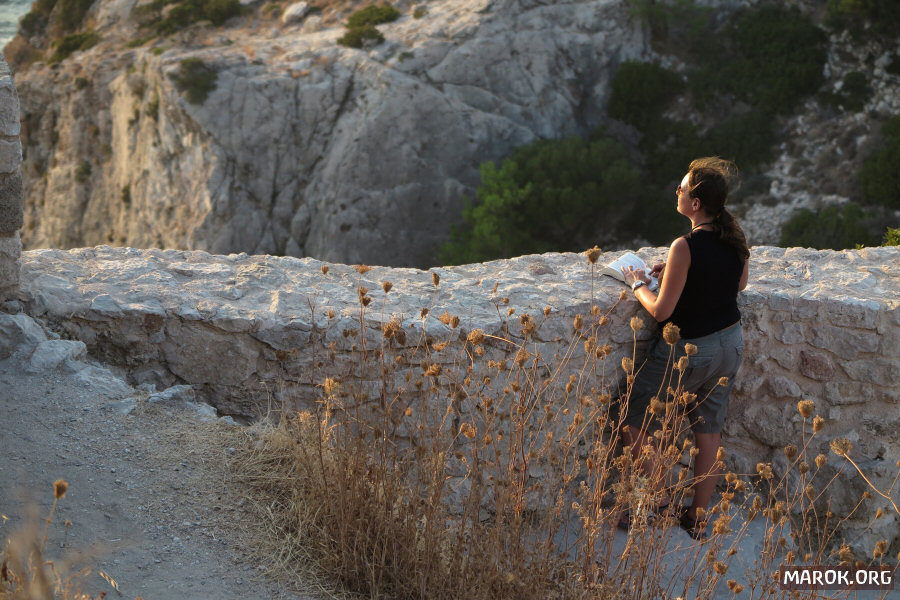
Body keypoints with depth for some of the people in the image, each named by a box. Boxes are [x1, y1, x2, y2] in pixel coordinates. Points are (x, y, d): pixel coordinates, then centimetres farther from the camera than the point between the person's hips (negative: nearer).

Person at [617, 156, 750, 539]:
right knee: (709, 431, 17)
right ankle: (698, 517, 28)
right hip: (730, 345, 7)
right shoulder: (735, 238, -6)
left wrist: (638, 284, -2)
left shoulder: (686, 247, -27)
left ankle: (657, 498, 18)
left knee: (637, 423, 13)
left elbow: (661, 311, -21)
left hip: (687, 351, -7)